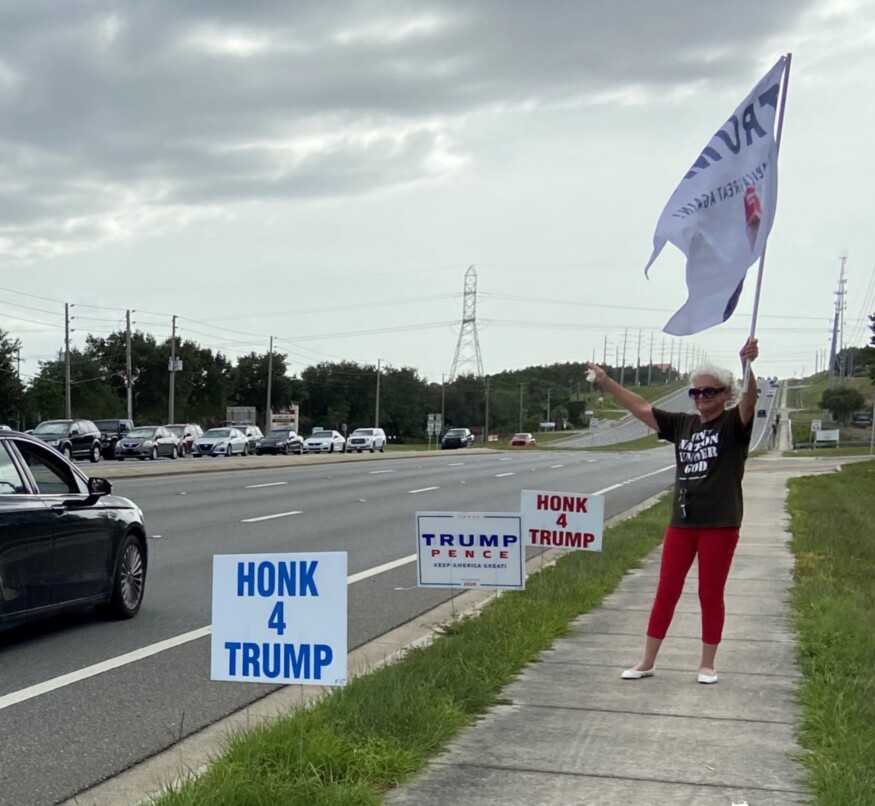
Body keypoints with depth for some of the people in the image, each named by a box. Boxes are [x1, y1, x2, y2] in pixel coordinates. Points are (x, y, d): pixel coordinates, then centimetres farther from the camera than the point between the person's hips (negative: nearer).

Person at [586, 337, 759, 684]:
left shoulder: (734, 424, -4)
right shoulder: (683, 424, 9)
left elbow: (750, 398, -23)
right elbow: (641, 408, 13)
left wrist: (747, 363, -42)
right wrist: (606, 382, 9)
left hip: (720, 524, -4)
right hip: (681, 522, 5)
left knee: (710, 595, 5)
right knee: (666, 593, 9)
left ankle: (707, 663, 19)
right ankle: (647, 662, 16)